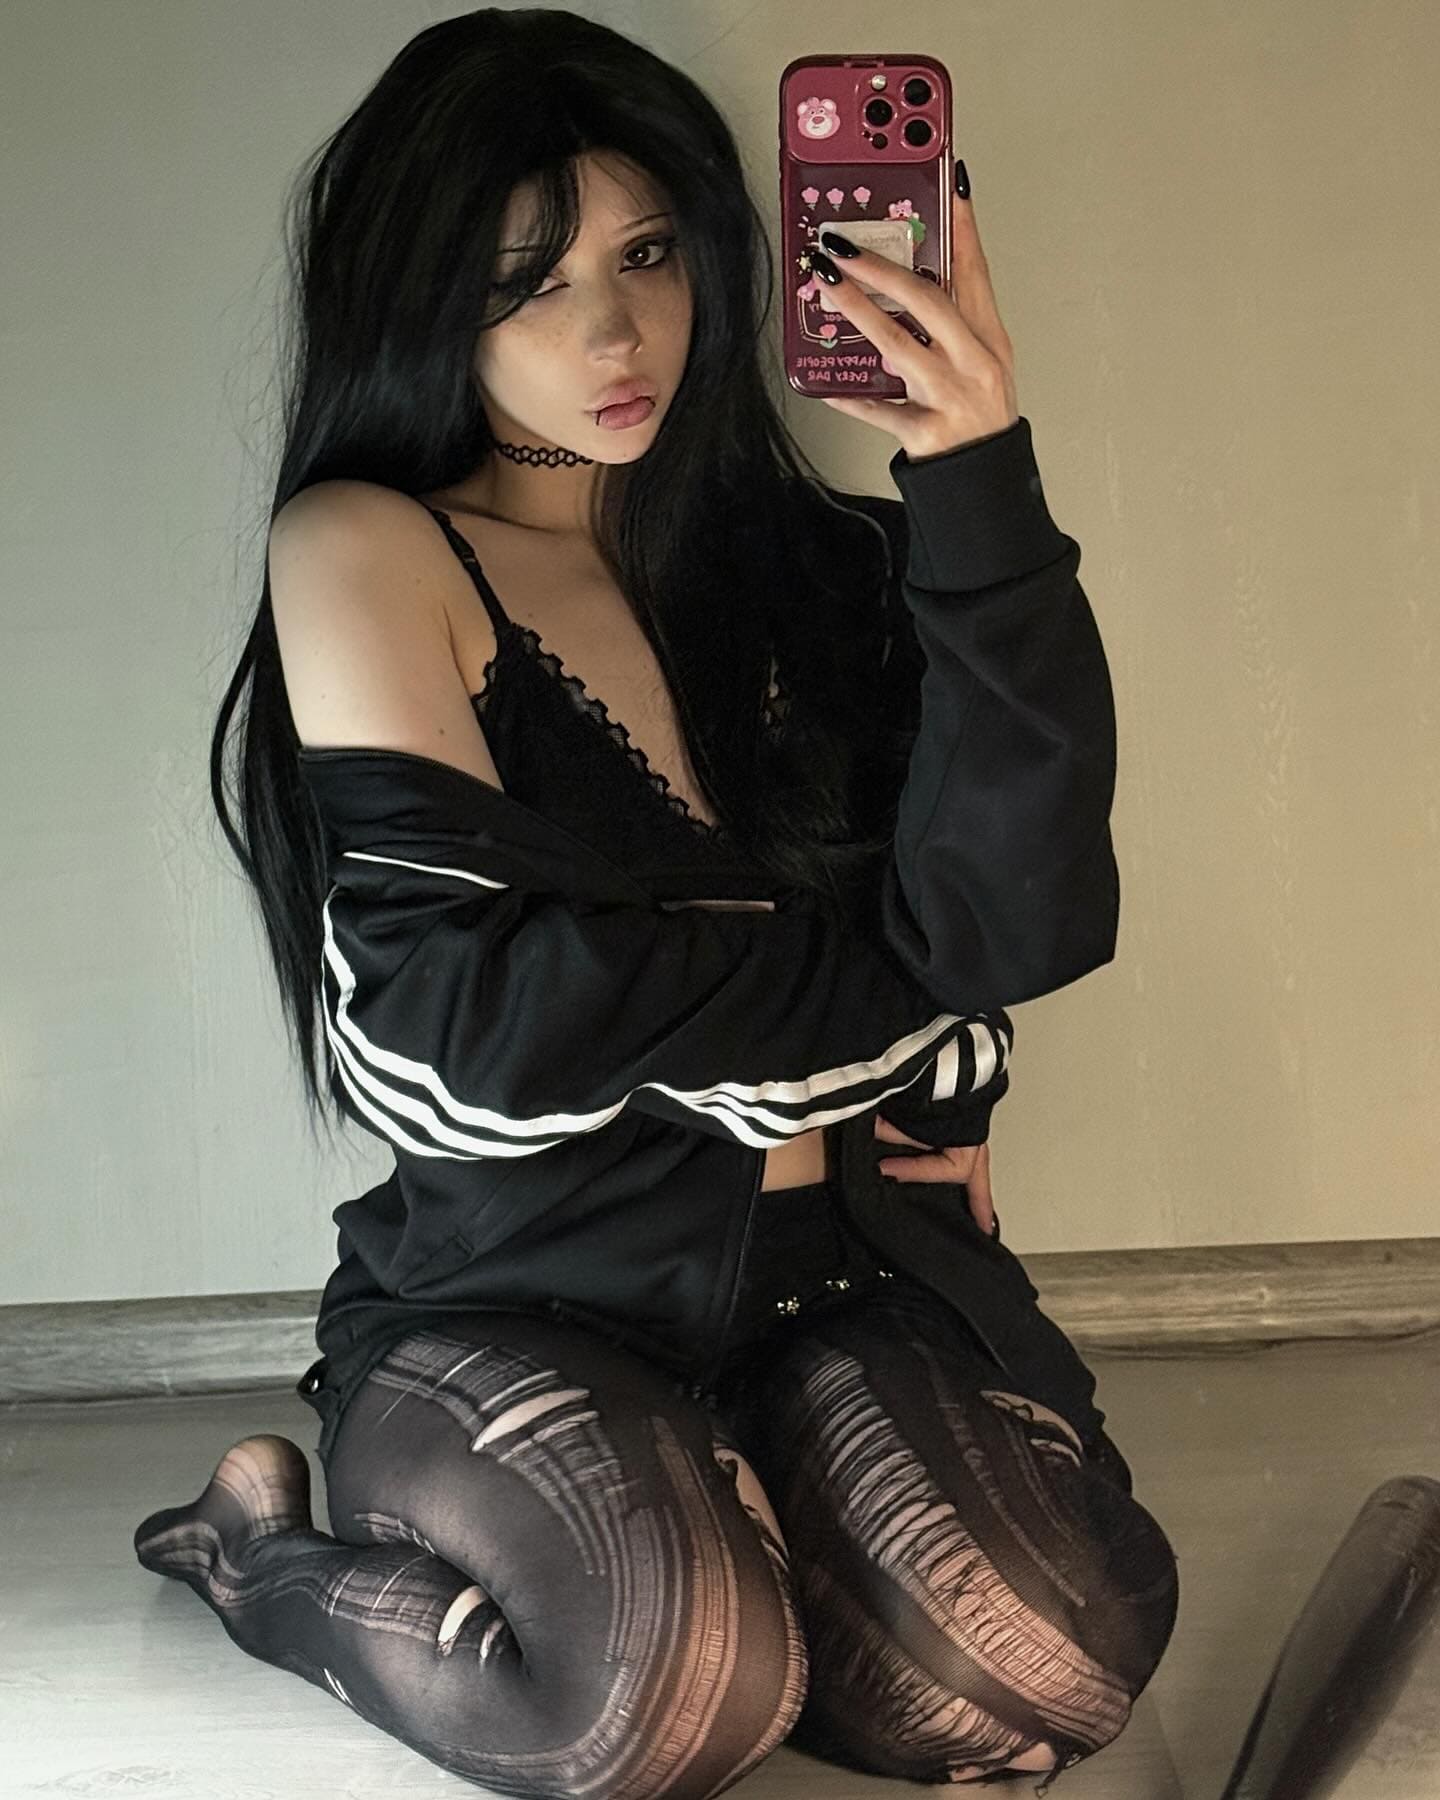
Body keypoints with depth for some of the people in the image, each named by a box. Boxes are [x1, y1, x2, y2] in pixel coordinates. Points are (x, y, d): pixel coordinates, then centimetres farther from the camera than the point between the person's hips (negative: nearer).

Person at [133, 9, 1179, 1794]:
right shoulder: (367, 552, -3)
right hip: (512, 1291, -3)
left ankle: (699, 1530, 8)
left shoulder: (808, 562, 6)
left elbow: (1020, 921, -9)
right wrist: (865, 970, -7)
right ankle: (267, 1552, 1)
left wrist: (981, 495, -18)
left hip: (833, 1267, 4)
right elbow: (471, 1006, -15)